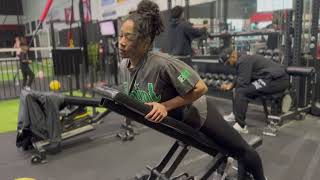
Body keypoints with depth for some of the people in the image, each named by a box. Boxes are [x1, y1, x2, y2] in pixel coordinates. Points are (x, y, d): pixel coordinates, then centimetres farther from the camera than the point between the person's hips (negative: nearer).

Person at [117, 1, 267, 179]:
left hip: (198, 114, -5)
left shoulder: (162, 63, -36)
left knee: (243, 151, 13)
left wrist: (165, 106, -34)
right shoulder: (124, 65, -12)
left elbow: (200, 88, -32)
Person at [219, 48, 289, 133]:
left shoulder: (243, 61, -17)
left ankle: (241, 126, -17)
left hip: (278, 80, -11)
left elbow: (243, 82, -21)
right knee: (239, 87, 18)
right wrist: (231, 84, 7)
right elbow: (240, 79, 22)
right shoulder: (243, 59, 14)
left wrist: (231, 86, -3)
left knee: (241, 91, -21)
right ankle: (235, 114, 24)